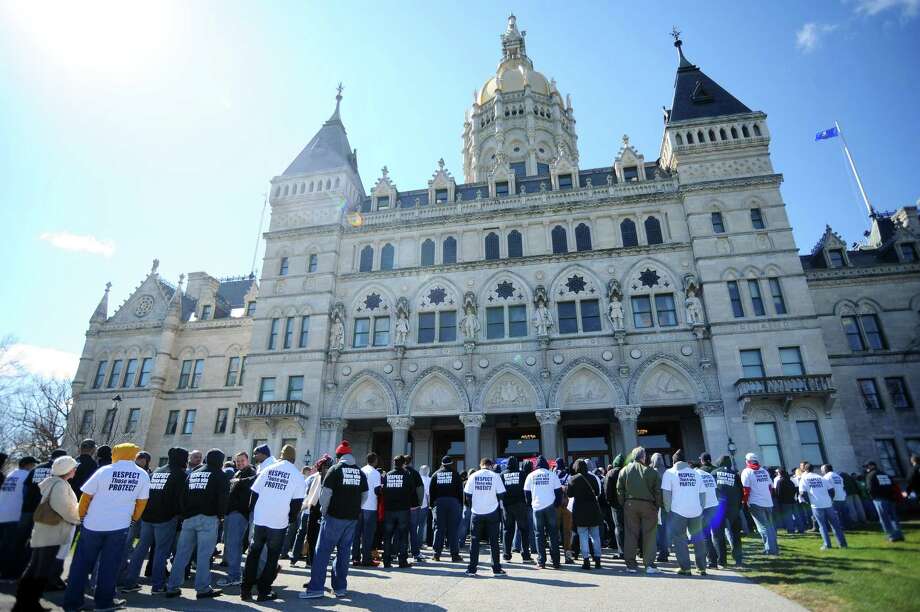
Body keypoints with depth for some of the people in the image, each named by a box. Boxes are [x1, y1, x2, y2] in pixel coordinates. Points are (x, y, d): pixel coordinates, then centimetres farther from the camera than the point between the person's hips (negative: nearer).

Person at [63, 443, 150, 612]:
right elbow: (142, 502, 3)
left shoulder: (104, 471, -9)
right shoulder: (142, 475, -4)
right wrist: (134, 519, 18)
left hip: (93, 524, 0)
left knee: (81, 563, 13)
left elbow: (86, 496, -3)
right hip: (119, 526, 0)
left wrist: (81, 515, 12)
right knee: (109, 565, 11)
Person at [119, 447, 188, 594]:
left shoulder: (156, 472, 14)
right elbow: (181, 497, -11)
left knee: (141, 547, 15)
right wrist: (181, 514, 2)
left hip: (147, 516, 6)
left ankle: (129, 581, 17)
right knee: (162, 550, 1)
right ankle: (158, 585, 5)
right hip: (166, 517, -6)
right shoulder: (180, 474, -7)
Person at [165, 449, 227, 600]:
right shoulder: (219, 474, 1)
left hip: (188, 517, 6)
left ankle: (173, 587, 14)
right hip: (208, 518, -6)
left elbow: (183, 495, 18)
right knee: (204, 554, -4)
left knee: (182, 553, 11)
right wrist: (221, 514, 4)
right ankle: (203, 588, -2)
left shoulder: (192, 474, 20)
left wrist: (184, 514, 19)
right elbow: (223, 496, -7)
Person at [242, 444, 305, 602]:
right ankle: (263, 591, 14)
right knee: (272, 558, 11)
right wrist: (291, 519, 10)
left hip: (259, 520, 3)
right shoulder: (297, 475, -4)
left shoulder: (267, 469, 4)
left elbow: (254, 493, 6)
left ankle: (246, 590, 20)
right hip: (279, 523, -3)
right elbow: (297, 503, -5)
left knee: (253, 555, 17)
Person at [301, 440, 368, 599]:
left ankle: (316, 588, 1)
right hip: (353, 518, 5)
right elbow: (365, 495, 11)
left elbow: (326, 493, -10)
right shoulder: (360, 473, 8)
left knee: (322, 551, 2)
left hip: (334, 516, -5)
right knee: (344, 552, 13)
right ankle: (340, 587, 16)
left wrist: (323, 510, 5)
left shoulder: (335, 469, -6)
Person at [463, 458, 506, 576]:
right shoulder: (495, 476, -6)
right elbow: (501, 494, -4)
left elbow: (467, 495, -1)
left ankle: (472, 569, 12)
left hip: (477, 513, 1)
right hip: (492, 513, -1)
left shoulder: (473, 476, -2)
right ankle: (496, 569, 13)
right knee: (494, 542, 9)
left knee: (474, 541, 10)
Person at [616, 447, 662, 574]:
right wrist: (658, 505, 4)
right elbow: (658, 491, -5)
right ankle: (649, 564, 5)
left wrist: (623, 504, 10)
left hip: (630, 505, 3)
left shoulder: (624, 471, 4)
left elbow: (619, 491, 4)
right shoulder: (650, 471, -5)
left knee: (631, 534, 7)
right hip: (647, 505, -2)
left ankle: (631, 564, 10)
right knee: (649, 534, 5)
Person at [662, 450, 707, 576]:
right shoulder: (695, 473, 14)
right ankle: (702, 567, 21)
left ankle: (685, 568, 6)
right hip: (696, 511, 4)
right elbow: (703, 494, 13)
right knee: (699, 540, 19)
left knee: (679, 540, 7)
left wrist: (668, 510, 4)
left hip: (678, 511, -4)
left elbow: (666, 494, -4)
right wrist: (701, 509, 18)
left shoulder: (669, 473, 2)